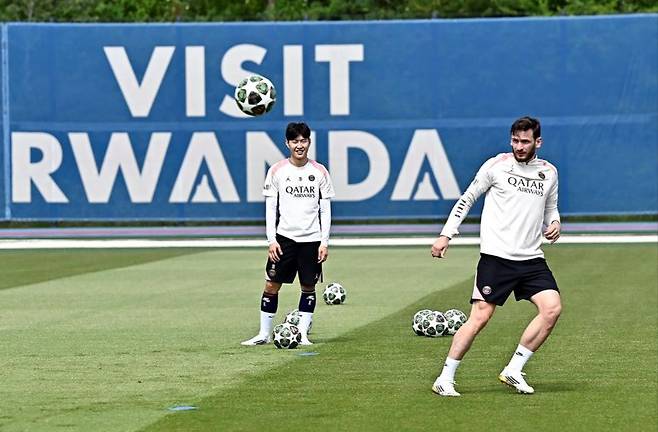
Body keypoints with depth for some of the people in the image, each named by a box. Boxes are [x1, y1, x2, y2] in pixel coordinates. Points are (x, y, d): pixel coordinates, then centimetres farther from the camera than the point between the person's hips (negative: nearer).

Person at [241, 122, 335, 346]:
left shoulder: (320, 172, 3)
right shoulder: (277, 171, 2)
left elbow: (325, 209, 5)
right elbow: (270, 208, 3)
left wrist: (324, 242, -2)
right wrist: (271, 240, -5)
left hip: (311, 239, 1)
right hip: (284, 237, -1)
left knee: (309, 287, 3)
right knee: (272, 284, -4)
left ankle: (303, 334, 12)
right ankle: (264, 334, 3)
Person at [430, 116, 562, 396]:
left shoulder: (549, 172, 12)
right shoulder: (497, 165, 0)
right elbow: (467, 199, 7)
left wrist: (554, 224, 3)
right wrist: (446, 235, 1)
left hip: (531, 258, 4)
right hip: (495, 257, -4)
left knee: (552, 308, -13)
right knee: (479, 317, -10)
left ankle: (513, 371, -3)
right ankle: (445, 379, -1)